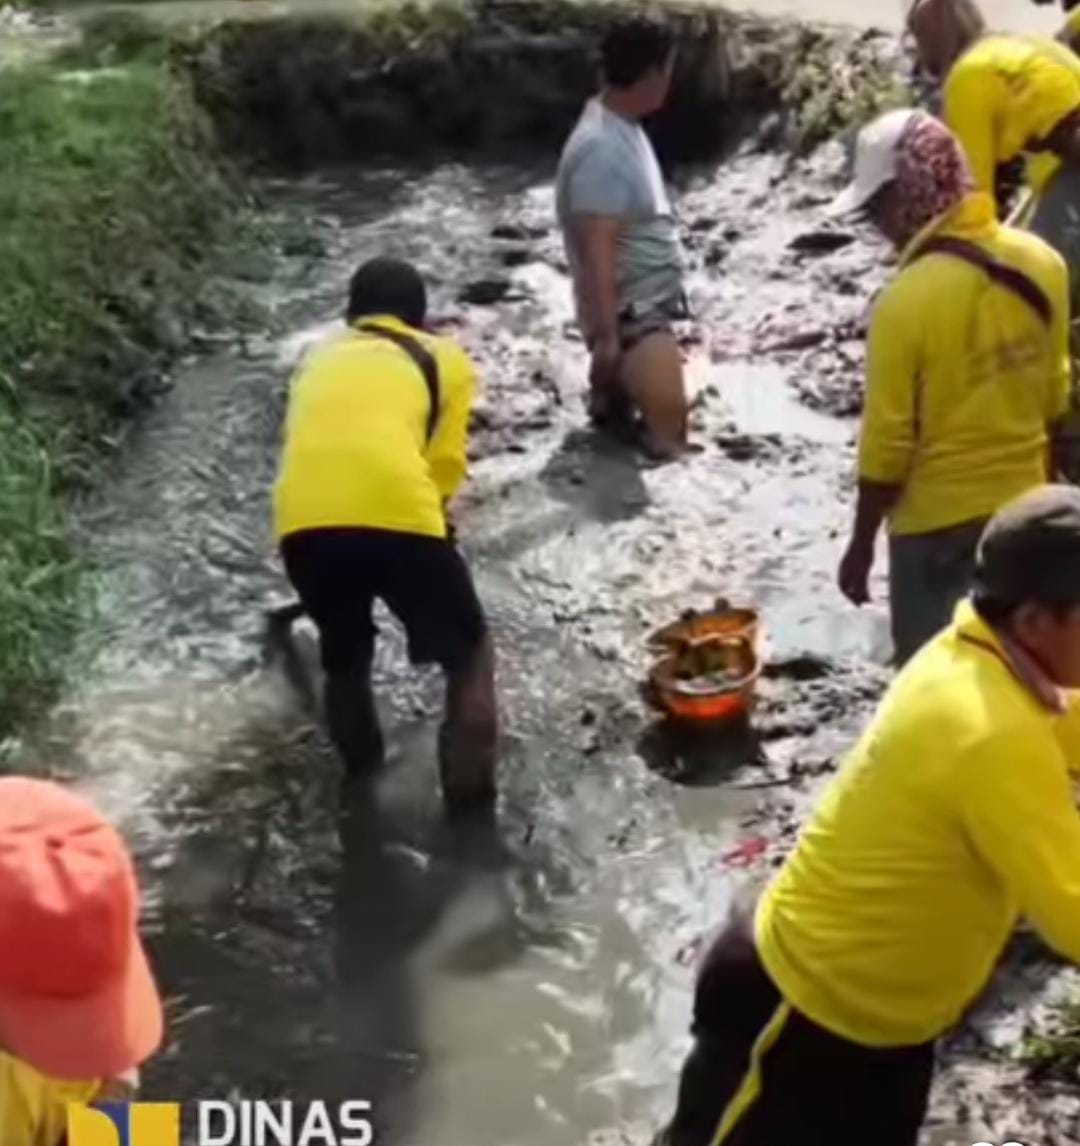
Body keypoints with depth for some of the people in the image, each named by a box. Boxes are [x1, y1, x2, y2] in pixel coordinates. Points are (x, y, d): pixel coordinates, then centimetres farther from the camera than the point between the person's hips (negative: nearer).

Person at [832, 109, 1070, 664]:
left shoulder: (908, 299, -24)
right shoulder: (1041, 263, -5)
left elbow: (887, 447, -18)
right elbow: (1054, 397, 7)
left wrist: (861, 546, -6)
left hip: (939, 524, -6)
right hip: (1024, 509, 6)